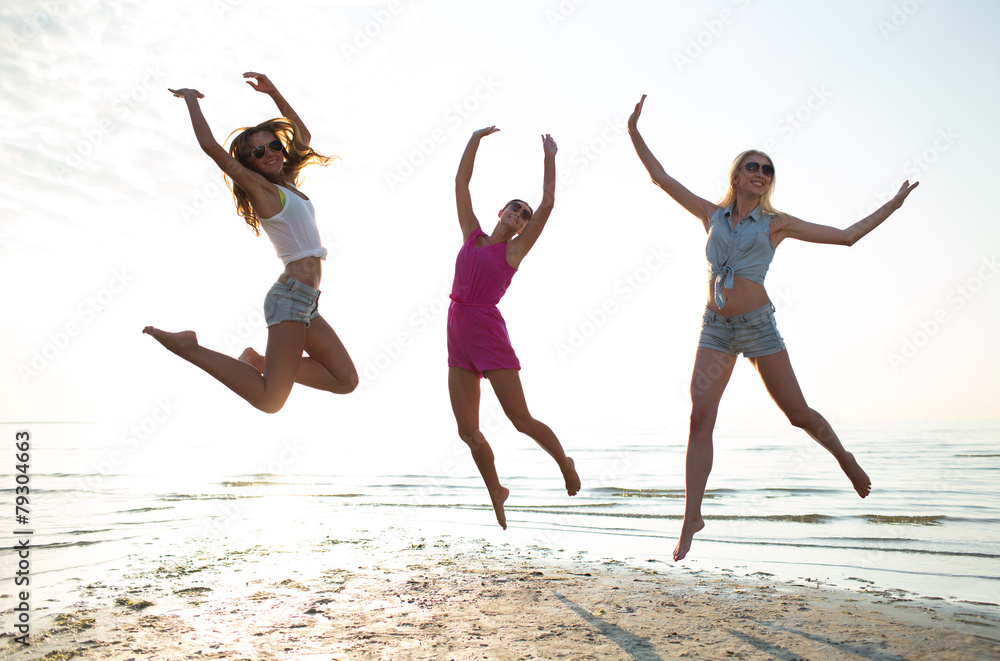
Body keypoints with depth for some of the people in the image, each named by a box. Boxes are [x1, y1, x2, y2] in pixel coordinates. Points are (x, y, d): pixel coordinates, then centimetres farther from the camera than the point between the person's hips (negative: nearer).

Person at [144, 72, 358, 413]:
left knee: (346, 381, 6)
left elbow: (302, 134, 30)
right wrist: (191, 100, 6)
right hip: (292, 294, -8)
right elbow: (210, 146, -8)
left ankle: (258, 362, 10)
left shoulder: (286, 182, 19)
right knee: (269, 400, -15)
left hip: (304, 301, 8)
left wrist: (273, 92, 24)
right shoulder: (258, 186, -1)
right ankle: (190, 347, -2)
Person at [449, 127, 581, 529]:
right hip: (458, 333, 5)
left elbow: (548, 202, -1)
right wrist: (475, 140, 15)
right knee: (468, 432, 5)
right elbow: (461, 183, 16)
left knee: (522, 420, -1)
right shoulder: (472, 236, 15)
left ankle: (564, 462, 27)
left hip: (488, 332, -4)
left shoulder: (515, 250, 4)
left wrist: (550, 157, 7)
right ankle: (496, 493, 25)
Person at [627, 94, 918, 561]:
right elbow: (661, 178, 14)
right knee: (700, 417, -11)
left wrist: (892, 205, 12)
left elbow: (846, 236, 13)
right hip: (715, 327, 2)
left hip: (757, 324, -1)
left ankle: (844, 457, 36)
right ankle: (692, 515, -7)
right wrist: (634, 132, 11)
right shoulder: (712, 215, 13)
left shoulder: (775, 223, 7)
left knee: (798, 412, 4)